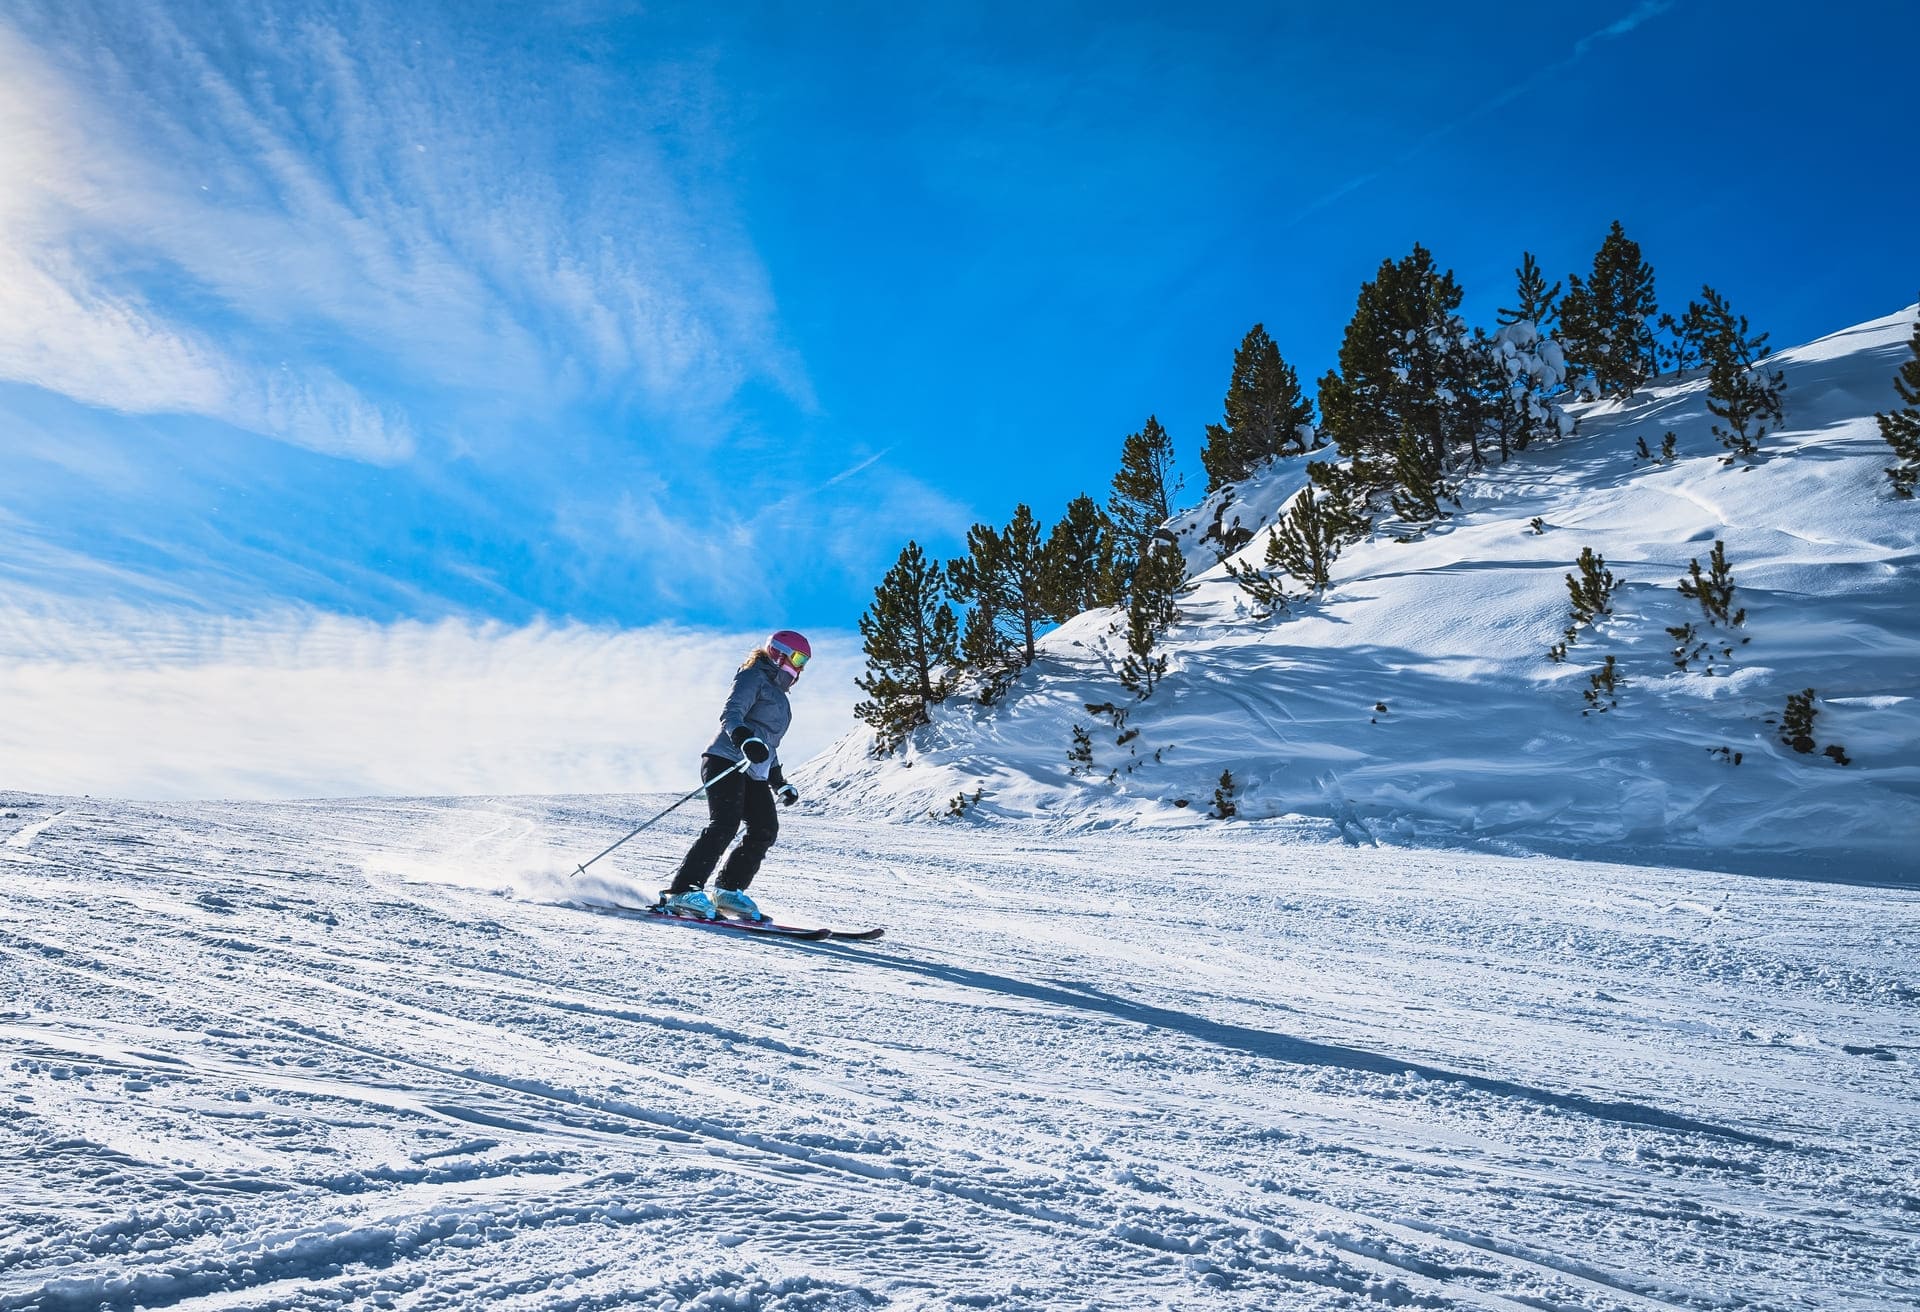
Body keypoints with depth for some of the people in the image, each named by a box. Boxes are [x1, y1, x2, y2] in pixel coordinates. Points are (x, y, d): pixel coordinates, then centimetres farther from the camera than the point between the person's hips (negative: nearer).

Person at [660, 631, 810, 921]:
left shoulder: (778, 695, 29)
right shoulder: (753, 678, 0)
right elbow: (731, 713, -17)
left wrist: (780, 783, 31)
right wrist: (746, 740, -36)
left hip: (754, 774, 9)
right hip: (726, 763, -9)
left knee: (765, 829, -5)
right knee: (724, 826, -21)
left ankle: (729, 891, 2)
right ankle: (683, 892, -22)